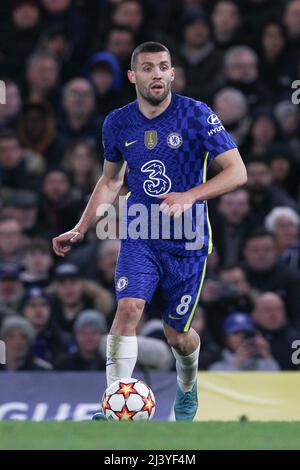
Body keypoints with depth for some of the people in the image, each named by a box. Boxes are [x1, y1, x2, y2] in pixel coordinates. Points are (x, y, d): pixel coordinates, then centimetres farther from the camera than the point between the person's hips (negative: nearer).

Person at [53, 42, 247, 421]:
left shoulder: (197, 116, -11)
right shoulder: (118, 123, 1)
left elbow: (237, 172, -14)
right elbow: (110, 180, 18)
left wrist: (190, 196, -28)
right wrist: (80, 230, 12)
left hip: (187, 240, -2)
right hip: (139, 235, 2)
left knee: (176, 334, 7)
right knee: (129, 307, -22)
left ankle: (188, 391, 41)